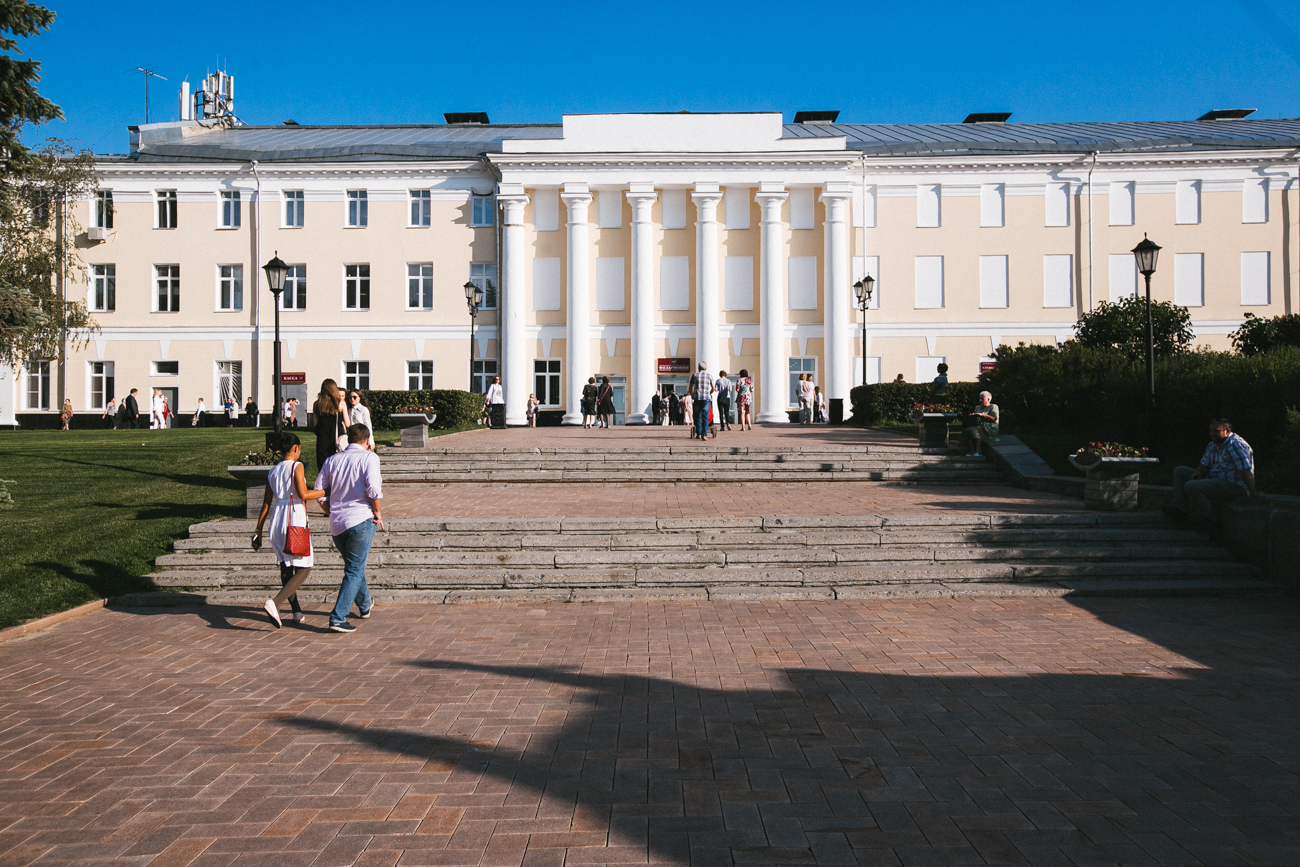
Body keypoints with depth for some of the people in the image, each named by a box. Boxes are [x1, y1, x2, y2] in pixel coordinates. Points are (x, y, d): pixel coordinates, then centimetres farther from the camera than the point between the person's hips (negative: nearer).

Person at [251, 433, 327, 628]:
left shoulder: (272, 471, 13)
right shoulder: (297, 466, -5)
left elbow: (266, 503, 13)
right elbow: (303, 494, -16)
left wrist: (258, 529, 17)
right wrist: (326, 492, -3)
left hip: (276, 520, 7)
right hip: (295, 519, -7)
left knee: (286, 567, 15)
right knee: (303, 569, -3)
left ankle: (297, 611, 21)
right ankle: (275, 603, -22)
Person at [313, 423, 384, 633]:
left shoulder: (331, 460, 12)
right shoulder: (369, 457, -3)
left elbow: (319, 493, 9)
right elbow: (373, 487, -18)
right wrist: (378, 513, -7)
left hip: (336, 524, 6)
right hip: (361, 520, -6)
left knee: (354, 566, 23)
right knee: (354, 571, -2)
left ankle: (364, 605, 41)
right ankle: (338, 618, -9)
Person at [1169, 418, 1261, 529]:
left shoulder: (1235, 445, -19)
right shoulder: (1213, 445, 12)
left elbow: (1245, 470, -24)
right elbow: (1205, 465, 17)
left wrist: (1253, 493, -27)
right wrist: (1198, 472, -7)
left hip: (1234, 486, -11)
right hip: (1216, 479, 11)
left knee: (1191, 486, -30)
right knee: (1179, 471, 12)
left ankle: (1206, 522, -17)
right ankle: (1181, 509, -1)